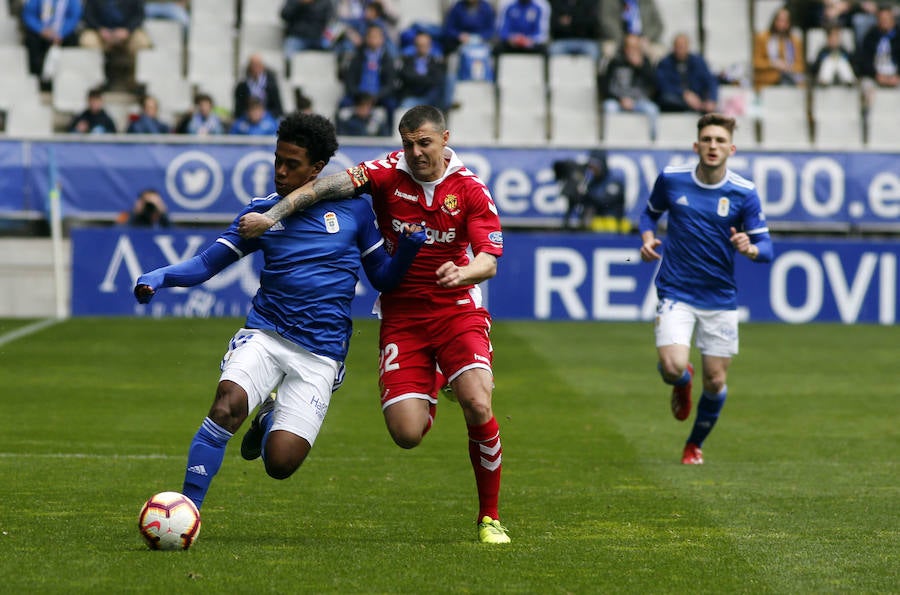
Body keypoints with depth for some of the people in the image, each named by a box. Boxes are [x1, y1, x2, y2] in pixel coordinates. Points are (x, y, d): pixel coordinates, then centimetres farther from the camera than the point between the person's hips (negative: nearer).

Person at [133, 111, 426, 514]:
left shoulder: (353, 209, 6)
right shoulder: (263, 211, 9)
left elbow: (384, 279, 12)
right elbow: (209, 262, 6)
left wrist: (408, 248, -9)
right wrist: (162, 277, -13)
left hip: (321, 354, -1)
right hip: (265, 334, 1)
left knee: (279, 464, -13)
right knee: (228, 402, -31)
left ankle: (270, 421, 24)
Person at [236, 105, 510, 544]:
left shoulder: (470, 190, -6)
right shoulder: (388, 174, -6)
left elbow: (489, 260, -13)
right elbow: (328, 186, -17)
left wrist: (462, 273, -35)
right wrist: (272, 215, -29)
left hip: (457, 307, -1)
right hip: (401, 314, 1)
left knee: (477, 406, -23)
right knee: (407, 434, -11)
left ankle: (490, 518, -2)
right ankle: (430, 389, 30)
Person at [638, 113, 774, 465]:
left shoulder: (744, 193, -8)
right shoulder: (671, 179, -4)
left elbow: (766, 247, -4)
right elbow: (650, 212, 15)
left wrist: (750, 249, -28)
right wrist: (647, 238, -6)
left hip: (720, 299, 1)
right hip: (675, 292, -1)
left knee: (715, 382, 5)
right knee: (673, 367, -21)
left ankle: (695, 444, 33)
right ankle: (682, 383, 19)